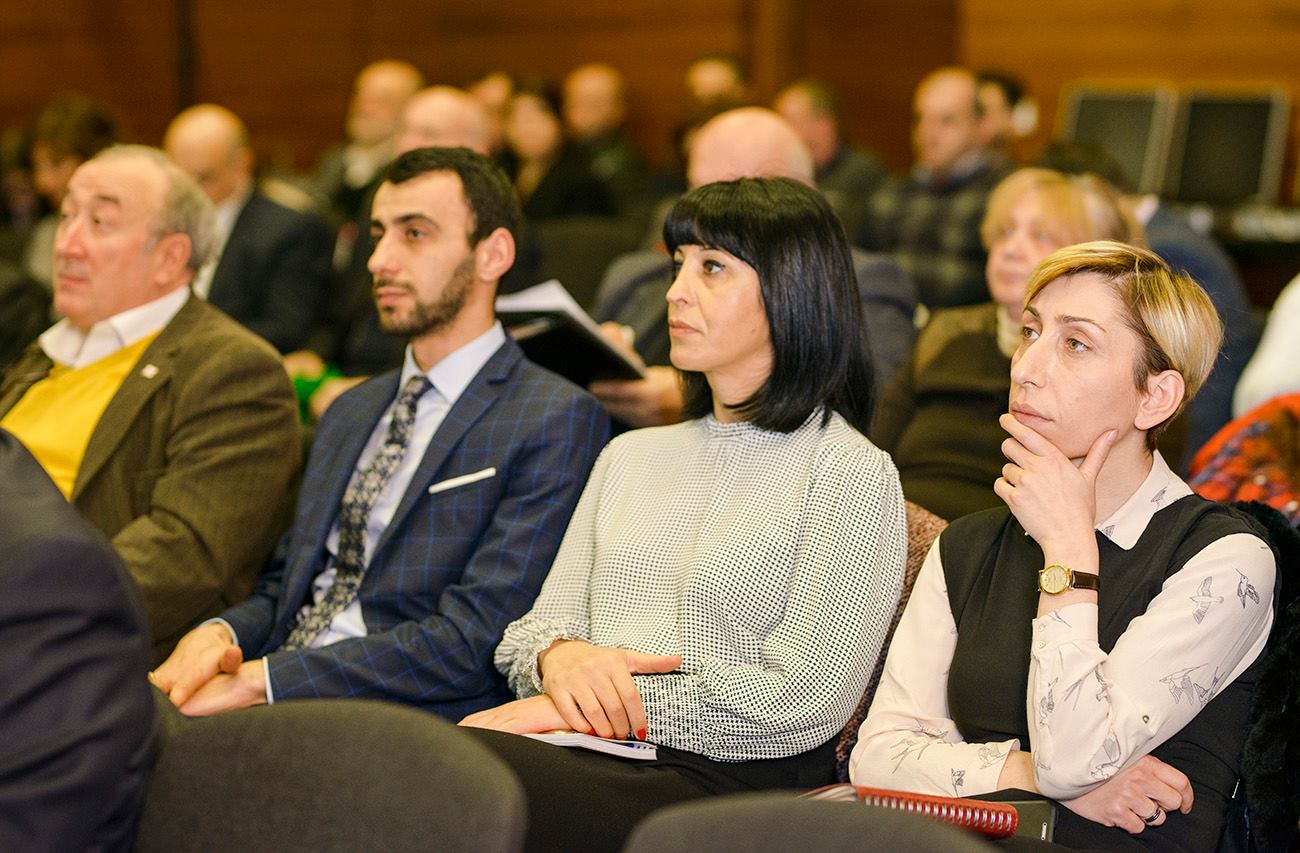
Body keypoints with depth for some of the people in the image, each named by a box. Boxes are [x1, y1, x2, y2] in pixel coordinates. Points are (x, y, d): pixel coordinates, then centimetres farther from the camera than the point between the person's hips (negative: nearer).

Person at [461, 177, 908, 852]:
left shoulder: (849, 473, 3)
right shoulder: (631, 456, 25)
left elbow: (804, 699, -7)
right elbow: (536, 626, 19)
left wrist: (631, 711, -12)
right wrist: (561, 656, -5)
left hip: (727, 782, -5)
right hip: (598, 764, 6)